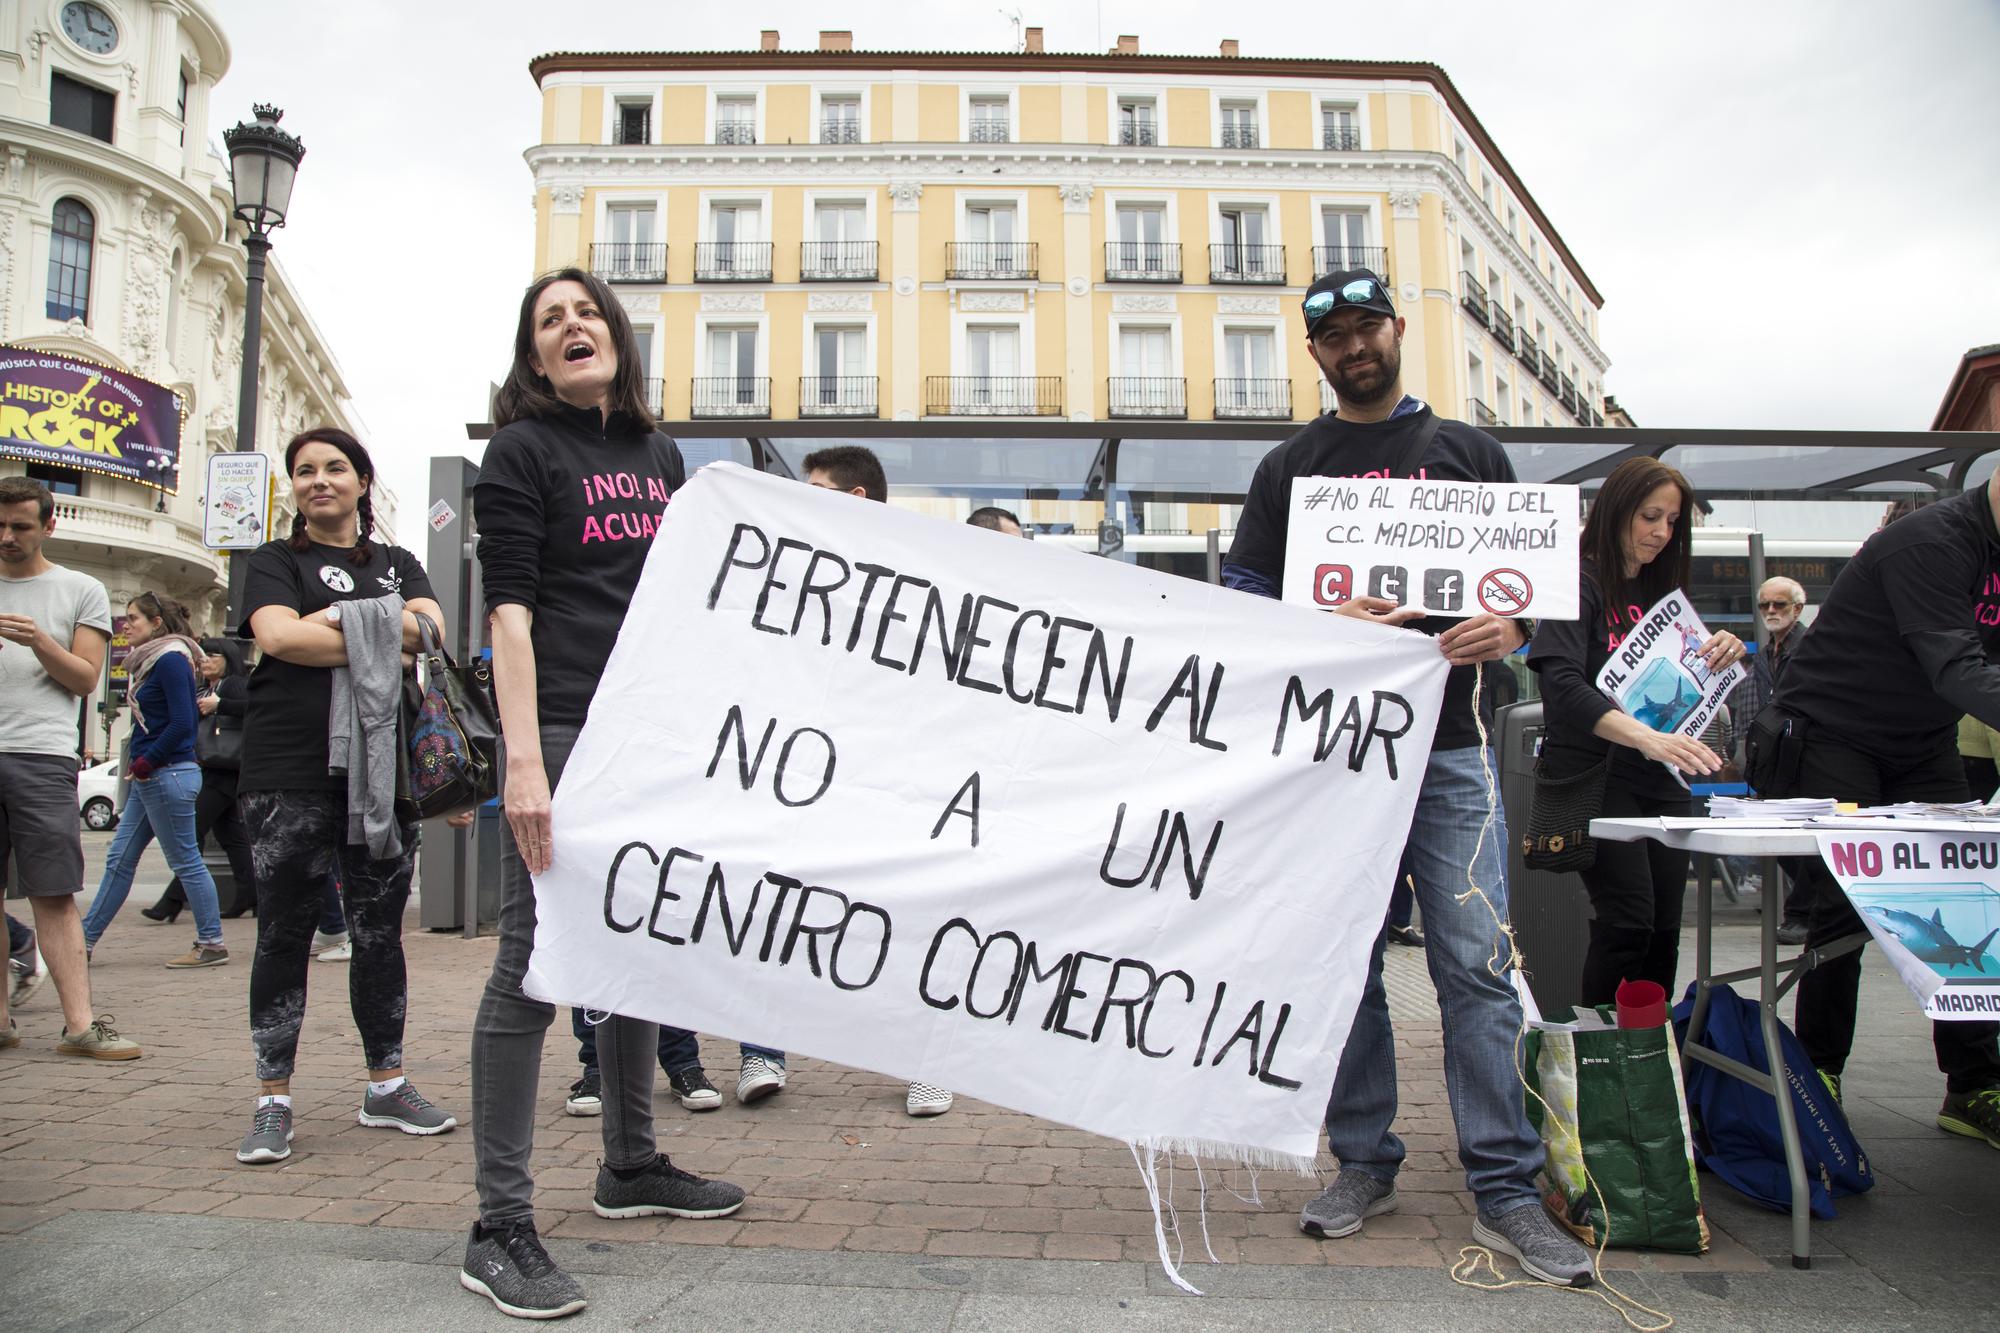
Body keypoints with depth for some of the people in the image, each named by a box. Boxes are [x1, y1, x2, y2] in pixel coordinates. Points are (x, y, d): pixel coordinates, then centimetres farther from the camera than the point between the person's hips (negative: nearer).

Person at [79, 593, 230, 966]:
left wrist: (146, 763, -13)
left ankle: (212, 945, 4)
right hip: (149, 778, 10)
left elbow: (182, 724, -20)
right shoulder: (148, 662, 15)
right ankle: (85, 940, 21)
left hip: (168, 775, -10)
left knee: (186, 861, -3)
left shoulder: (171, 660, -13)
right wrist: (140, 765, 9)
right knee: (119, 861, 13)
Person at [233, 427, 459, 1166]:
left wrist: (339, 619, -11)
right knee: (284, 935, 1)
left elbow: (431, 628, -1)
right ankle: (273, 1100, 10)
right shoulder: (275, 560, 10)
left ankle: (386, 1085, 18)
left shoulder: (398, 564, 18)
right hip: (289, 773, -2)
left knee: (380, 933, 8)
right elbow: (278, 637, -10)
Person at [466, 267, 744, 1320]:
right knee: (534, 963, -7)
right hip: (562, 729, -7)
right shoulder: (522, 452, 1)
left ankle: (631, 1165, 29)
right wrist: (523, 759, -20)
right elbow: (508, 610, -9)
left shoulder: (659, 456, 18)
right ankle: (501, 1228, 1)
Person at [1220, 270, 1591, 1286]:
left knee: (1475, 961, -5)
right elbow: (1243, 594, 6)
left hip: (1448, 744, 0)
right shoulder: (1288, 467, 13)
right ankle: (1364, 1164, 19)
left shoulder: (1468, 452, 14)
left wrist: (1509, 626, -11)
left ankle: (1505, 1190, 5)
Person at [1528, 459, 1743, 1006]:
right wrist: (1647, 737, -36)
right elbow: (1562, 684, -22)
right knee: (1628, 922, -14)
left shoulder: (1663, 591, 17)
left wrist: (1723, 656, 0)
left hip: (1659, 779, 7)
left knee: (1663, 930, 4)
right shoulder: (1579, 583, -7)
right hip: (1595, 772, -7)